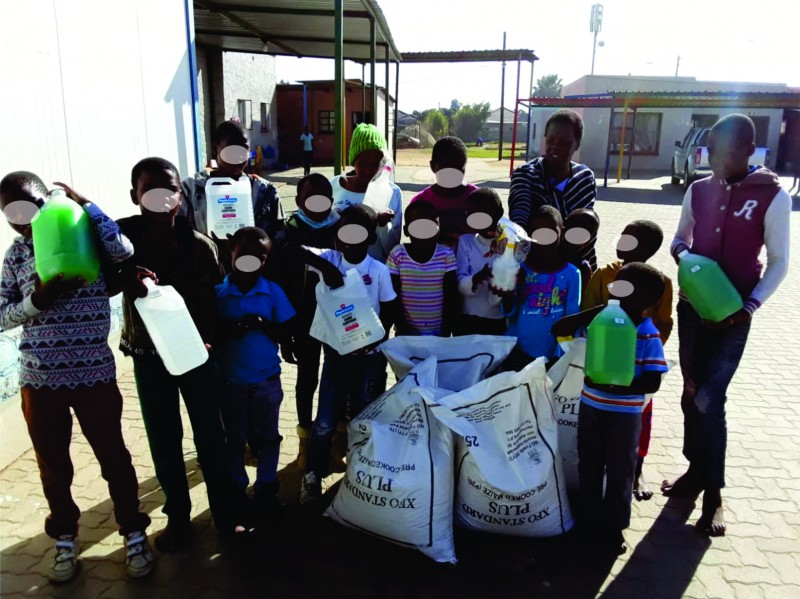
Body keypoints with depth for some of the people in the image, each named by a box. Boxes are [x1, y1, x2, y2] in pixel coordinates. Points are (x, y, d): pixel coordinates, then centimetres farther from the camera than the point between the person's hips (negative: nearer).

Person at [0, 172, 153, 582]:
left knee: (113, 458, 8)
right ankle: (65, 540, 37)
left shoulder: (86, 236, -3)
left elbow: (124, 251, -25)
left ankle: (134, 534, 27)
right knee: (53, 466, 16)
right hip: (38, 380, 3)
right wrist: (37, 300, -16)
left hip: (94, 375, -3)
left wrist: (83, 204, -18)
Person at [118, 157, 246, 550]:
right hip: (148, 355, 1)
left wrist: (205, 340, -25)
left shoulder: (199, 245, -10)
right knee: (163, 439, 12)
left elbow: (209, 301, -8)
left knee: (210, 434, 7)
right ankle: (177, 516, 30)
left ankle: (225, 514, 24)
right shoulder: (124, 235, -6)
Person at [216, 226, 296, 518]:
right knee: (234, 438, 14)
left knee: (267, 436, 11)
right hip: (230, 380, 0)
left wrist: (263, 325, -21)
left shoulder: (273, 291, -4)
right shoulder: (218, 292, -5)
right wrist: (228, 330, -22)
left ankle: (266, 489, 28)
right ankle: (236, 491, 31)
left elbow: (285, 334, -2)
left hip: (267, 379, 0)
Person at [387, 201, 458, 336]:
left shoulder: (446, 254, -8)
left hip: (439, 330, 0)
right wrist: (402, 329, -7)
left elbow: (451, 297, -5)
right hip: (407, 330, 0)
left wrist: (446, 331, -6)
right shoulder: (397, 255, -9)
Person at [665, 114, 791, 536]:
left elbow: (779, 261, -5)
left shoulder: (773, 196, -9)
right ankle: (695, 471, 28)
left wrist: (751, 305, -16)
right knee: (692, 394, 11)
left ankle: (713, 493, 6)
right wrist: (682, 253, -9)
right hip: (692, 306, 5)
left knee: (710, 399, -9)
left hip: (732, 314, -4)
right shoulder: (698, 190, 3)